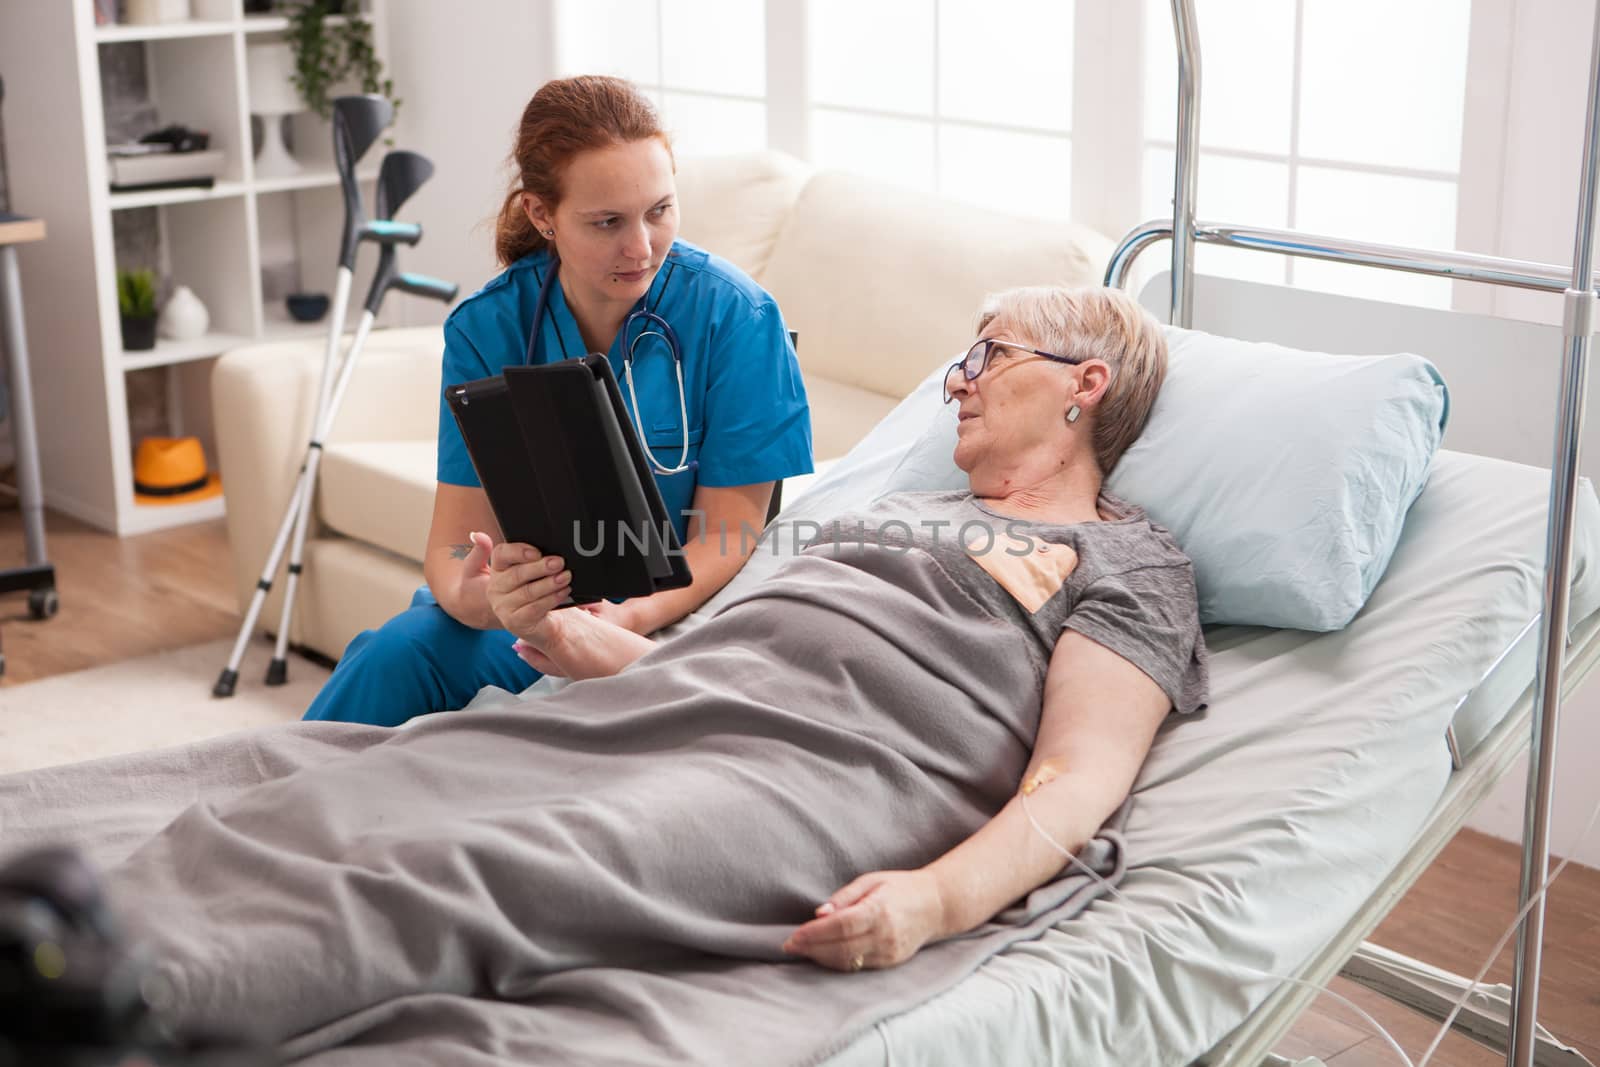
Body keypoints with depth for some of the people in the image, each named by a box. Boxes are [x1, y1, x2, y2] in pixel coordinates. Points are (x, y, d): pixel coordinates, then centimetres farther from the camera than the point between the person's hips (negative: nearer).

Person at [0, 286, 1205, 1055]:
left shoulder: (1130, 562, 14)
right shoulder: (899, 507, 35)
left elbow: (1078, 778, -3)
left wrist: (936, 900, -23)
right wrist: (561, 630, 13)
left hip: (832, 769, -7)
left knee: (501, 869, -36)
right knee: (331, 784, -18)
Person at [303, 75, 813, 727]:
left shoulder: (734, 316, -13)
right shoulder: (487, 328, -6)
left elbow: (729, 534, -13)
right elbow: (454, 543, -8)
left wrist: (629, 619, -33)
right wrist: (467, 596, -34)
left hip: (674, 608, -2)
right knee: (397, 653, -30)